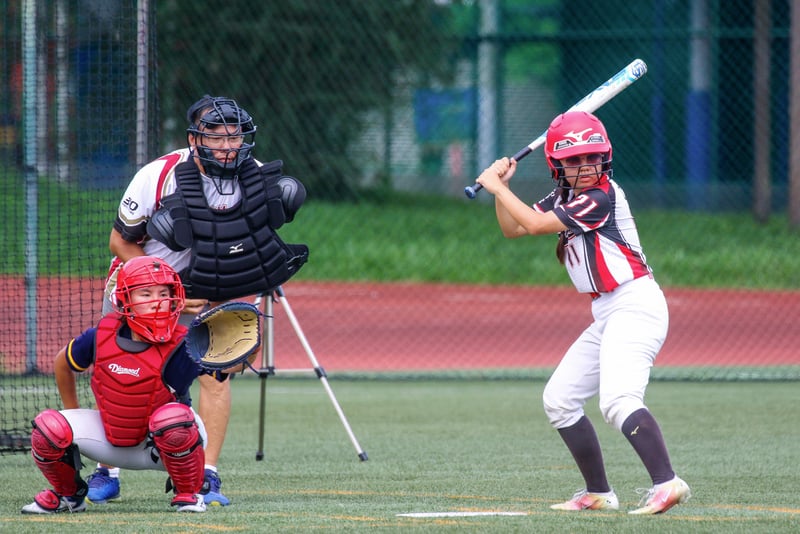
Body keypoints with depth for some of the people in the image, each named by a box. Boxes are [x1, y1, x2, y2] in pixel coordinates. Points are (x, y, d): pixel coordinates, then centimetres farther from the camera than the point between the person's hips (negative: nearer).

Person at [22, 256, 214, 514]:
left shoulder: (178, 346, -24)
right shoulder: (100, 337, -13)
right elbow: (63, 362, 7)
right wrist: (72, 414, 14)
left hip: (164, 443, -3)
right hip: (113, 441, 3)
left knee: (173, 418, -38)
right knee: (49, 427, -17)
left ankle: (188, 495, -9)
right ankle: (68, 494, 15)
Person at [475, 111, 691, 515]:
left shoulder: (600, 197, -15)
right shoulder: (564, 197, 13)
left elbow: (535, 224, -18)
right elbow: (512, 228, 18)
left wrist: (496, 186, -7)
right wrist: (502, 186, 4)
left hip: (635, 304, -10)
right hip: (606, 314, 10)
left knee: (617, 400, -29)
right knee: (559, 400, 13)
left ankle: (666, 483, -40)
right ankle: (598, 493, 18)